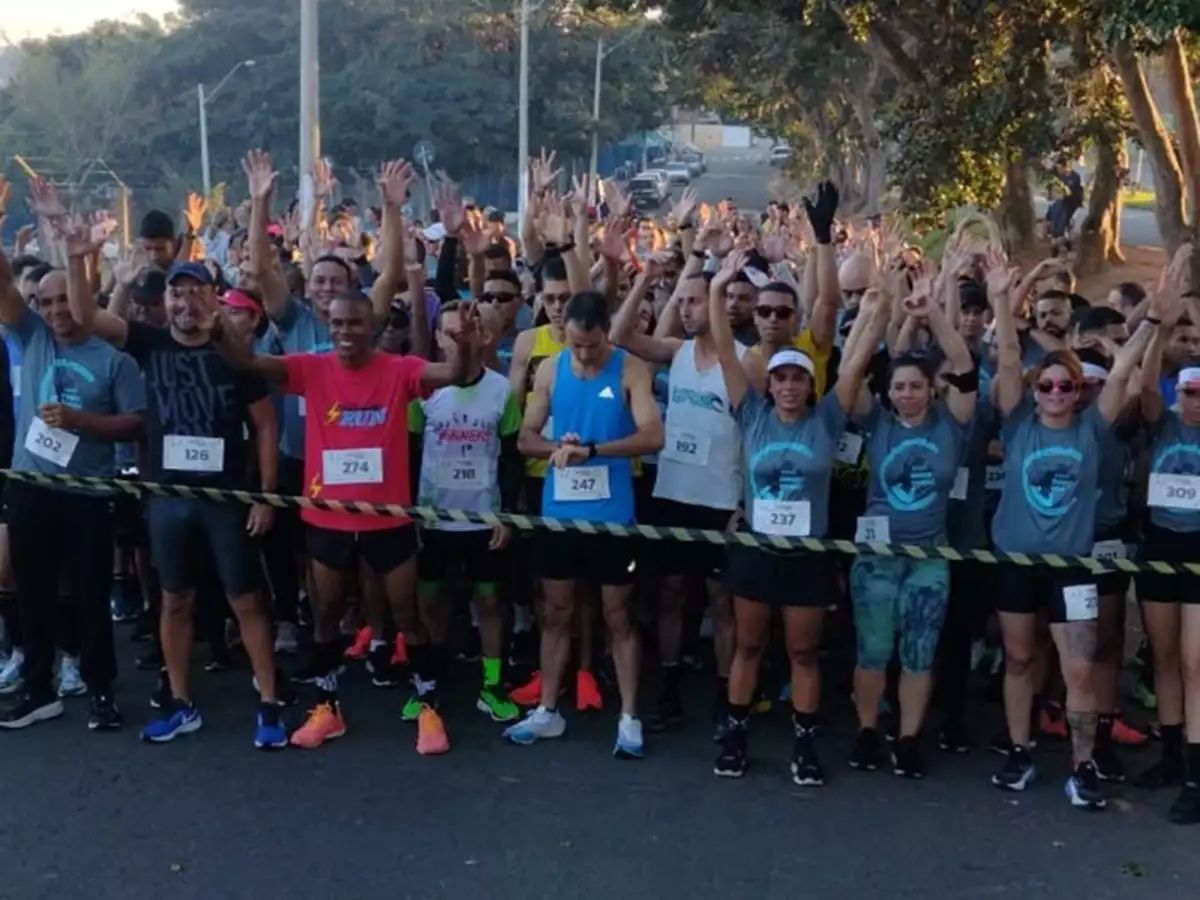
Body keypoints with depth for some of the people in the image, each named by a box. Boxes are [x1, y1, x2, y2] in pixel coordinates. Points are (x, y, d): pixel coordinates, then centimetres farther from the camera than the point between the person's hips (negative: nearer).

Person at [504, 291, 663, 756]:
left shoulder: (631, 370, -8)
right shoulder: (551, 369, 2)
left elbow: (652, 436, -18)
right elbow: (526, 437, 3)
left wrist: (592, 449, -27)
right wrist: (556, 447, -18)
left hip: (611, 513, -3)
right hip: (558, 510, 3)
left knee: (618, 616, 5)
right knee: (556, 612, 13)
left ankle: (629, 718, 14)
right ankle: (547, 711, 24)